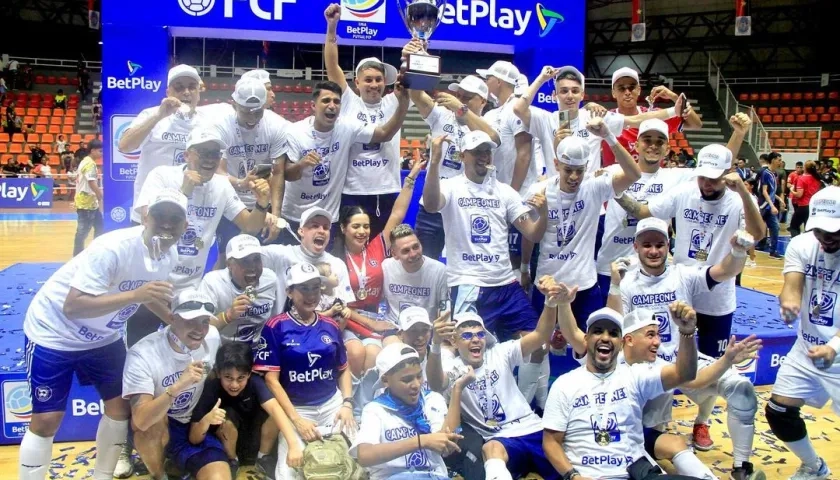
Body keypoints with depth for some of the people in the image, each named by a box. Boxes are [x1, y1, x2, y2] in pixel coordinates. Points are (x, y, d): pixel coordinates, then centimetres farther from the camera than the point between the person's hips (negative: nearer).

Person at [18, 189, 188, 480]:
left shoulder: (171, 256, -10)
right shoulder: (113, 248, -33)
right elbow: (72, 306, -38)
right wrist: (135, 294, -46)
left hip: (103, 336, 7)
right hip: (54, 332, -7)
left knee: (120, 407, 6)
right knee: (47, 421, -5)